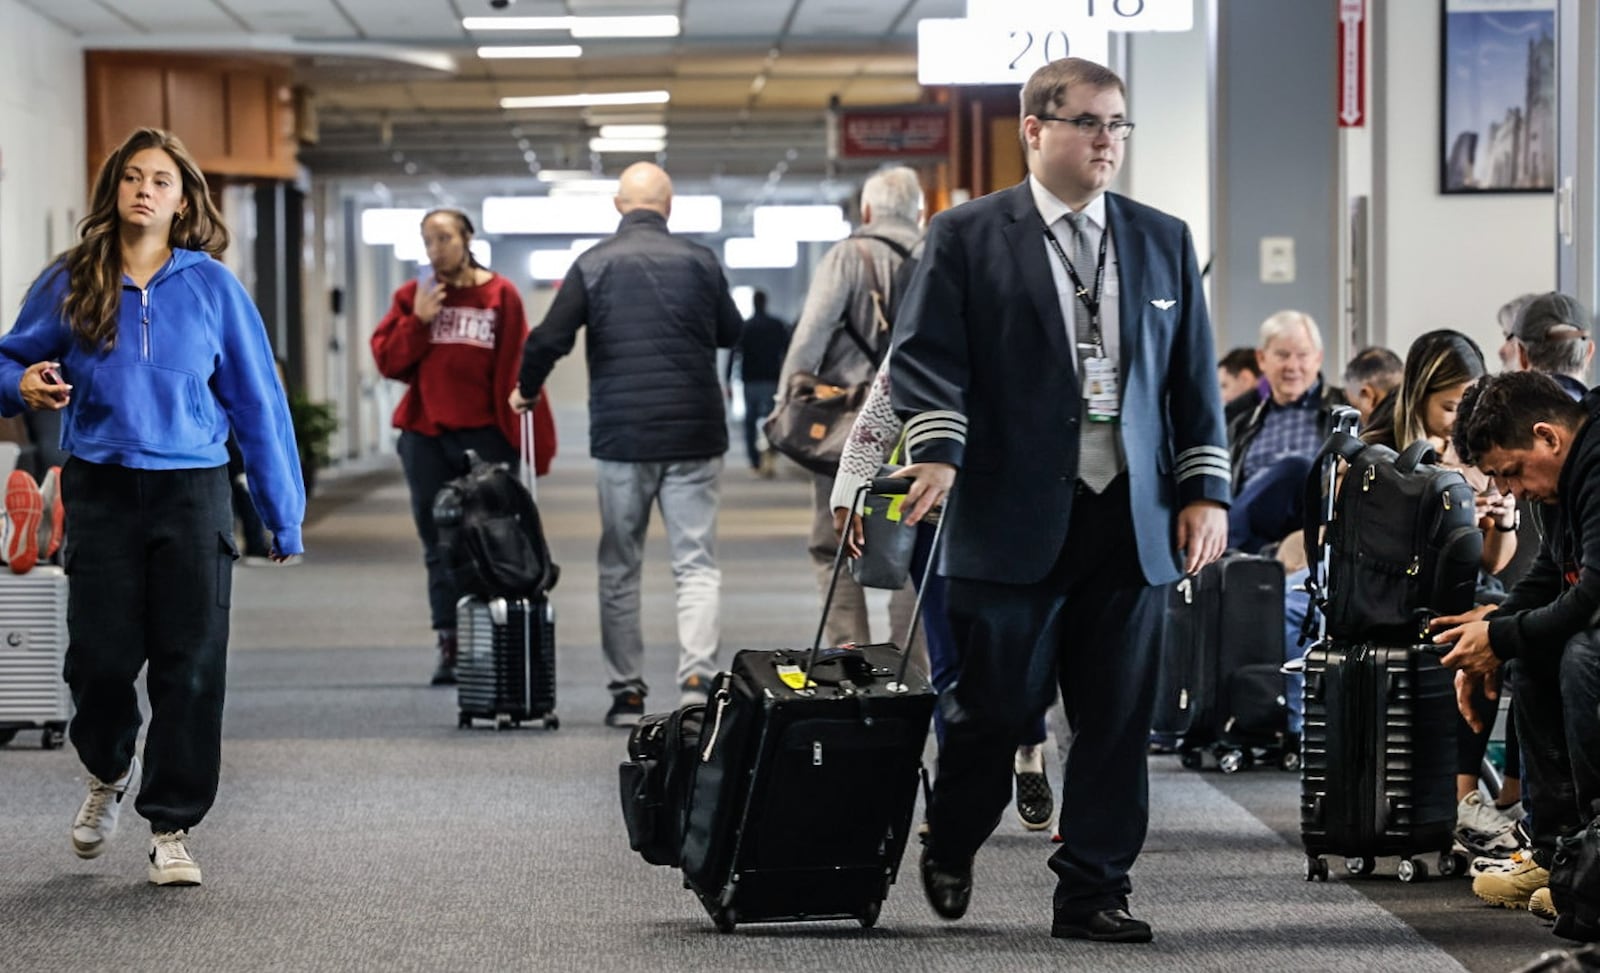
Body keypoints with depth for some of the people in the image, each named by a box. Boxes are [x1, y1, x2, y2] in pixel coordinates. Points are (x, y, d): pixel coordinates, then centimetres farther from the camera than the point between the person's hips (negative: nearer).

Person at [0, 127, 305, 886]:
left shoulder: (211, 286, 0)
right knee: (101, 657, 0)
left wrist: (284, 516, 2)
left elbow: (257, 400, 3)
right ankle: (108, 772, 33)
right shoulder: (69, 283, 2)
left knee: (190, 664, -2)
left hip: (191, 490, 0)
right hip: (100, 489, 1)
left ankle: (172, 829, 9)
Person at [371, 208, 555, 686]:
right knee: (440, 548, 5)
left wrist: (531, 441, -8)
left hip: (485, 436, -3)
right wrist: (418, 320, -10)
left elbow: (518, 370, -3)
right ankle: (448, 648, 9)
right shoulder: (412, 296, 9)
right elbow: (387, 361, 4)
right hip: (425, 435, 3)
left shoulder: (500, 295, 1)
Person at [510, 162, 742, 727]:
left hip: (620, 437, 0)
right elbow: (733, 335, 13)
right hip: (695, 436, 0)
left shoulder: (594, 265, -3)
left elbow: (549, 339, -6)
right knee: (697, 565, 1)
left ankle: (626, 692, 11)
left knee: (619, 568, 11)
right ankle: (696, 676, -16)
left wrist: (525, 390, 12)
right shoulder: (700, 262, 0)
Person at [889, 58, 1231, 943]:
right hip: (1011, 521, -3)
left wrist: (1205, 489, 8)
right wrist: (937, 449, -19)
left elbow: (1194, 376, 16)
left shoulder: (1163, 241, 15)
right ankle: (948, 852, 26)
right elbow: (926, 354, -3)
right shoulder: (965, 238, 3)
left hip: (1132, 521, 4)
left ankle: (1092, 893, 12)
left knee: (1116, 719, 3)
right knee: (995, 706, 0)